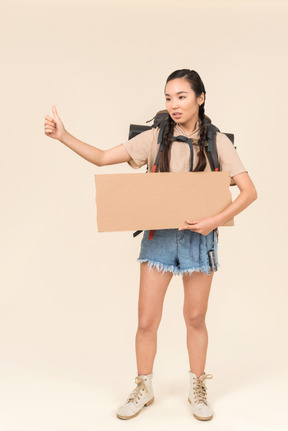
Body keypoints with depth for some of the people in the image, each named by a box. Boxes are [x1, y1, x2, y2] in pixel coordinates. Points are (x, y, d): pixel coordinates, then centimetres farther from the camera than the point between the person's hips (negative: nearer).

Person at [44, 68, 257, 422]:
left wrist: (216, 220, -20)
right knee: (146, 320, 3)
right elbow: (102, 158, -3)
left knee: (195, 318, 11)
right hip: (159, 235, 1)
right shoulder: (155, 138, -1)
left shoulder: (216, 142, -3)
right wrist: (63, 136, -14)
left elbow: (249, 191, -7)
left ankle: (197, 389, 32)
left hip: (199, 237, -1)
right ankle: (143, 389, 26)